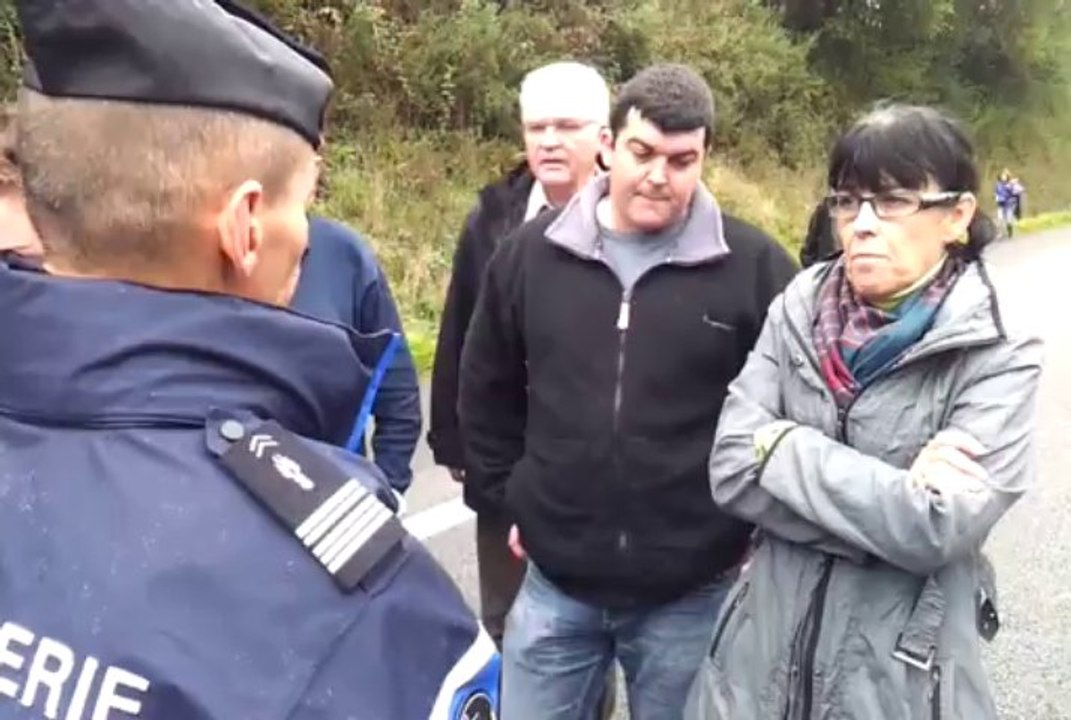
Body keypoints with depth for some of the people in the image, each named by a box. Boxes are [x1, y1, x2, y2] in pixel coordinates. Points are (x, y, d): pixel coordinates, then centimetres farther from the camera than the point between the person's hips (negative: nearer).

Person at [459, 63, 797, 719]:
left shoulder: (755, 266, -8)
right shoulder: (532, 253, 0)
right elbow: (487, 390, 12)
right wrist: (507, 498, 10)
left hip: (693, 594, -2)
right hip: (555, 583, 2)